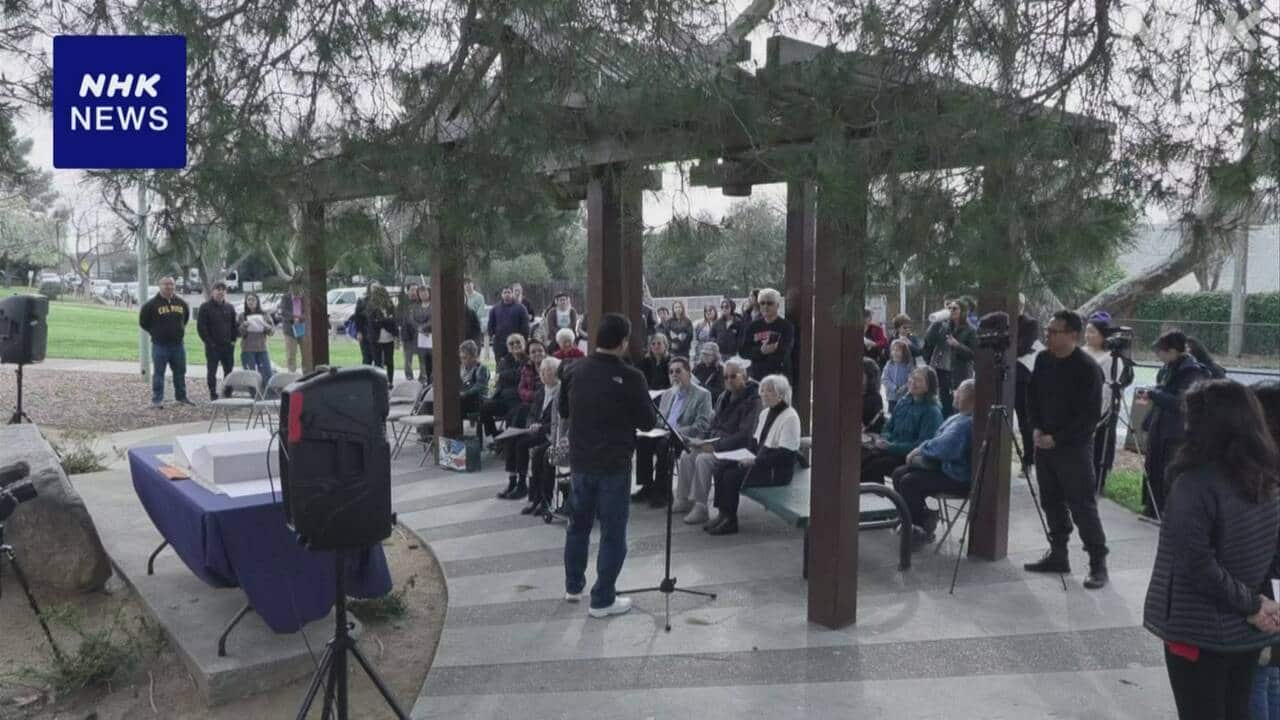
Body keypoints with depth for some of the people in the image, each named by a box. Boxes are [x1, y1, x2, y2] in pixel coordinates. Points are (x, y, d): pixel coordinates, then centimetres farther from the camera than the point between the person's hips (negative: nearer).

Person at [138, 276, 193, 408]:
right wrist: (155, 333, 2)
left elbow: (186, 317, 24)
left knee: (180, 372, 11)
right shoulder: (152, 304, -6)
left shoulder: (181, 303, 7)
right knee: (158, 373, 0)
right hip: (160, 345, -4)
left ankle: (181, 397, 23)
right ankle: (157, 400, 5)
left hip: (178, 344, 4)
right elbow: (143, 322, 1)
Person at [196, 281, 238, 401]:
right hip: (212, 347, -4)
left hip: (228, 346, 5)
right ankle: (213, 394, 5)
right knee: (211, 372, -1)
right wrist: (209, 342, -11)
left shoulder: (229, 307, 12)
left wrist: (233, 340, 5)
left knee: (229, 371, 9)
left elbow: (234, 325, 17)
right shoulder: (205, 307, -4)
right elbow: (201, 326, -7)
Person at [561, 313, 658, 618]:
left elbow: (563, 412, 12)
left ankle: (573, 586, 34)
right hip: (614, 464, -5)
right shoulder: (629, 377, -18)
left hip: (580, 461, 6)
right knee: (613, 532, 5)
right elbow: (648, 422, -9)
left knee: (579, 523, 20)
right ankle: (602, 600, 11)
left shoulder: (574, 371, -1)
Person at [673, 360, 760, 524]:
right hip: (716, 442, 9)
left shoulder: (753, 400, -14)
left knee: (703, 459, -29)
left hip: (736, 449, -9)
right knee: (686, 456, -6)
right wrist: (706, 441, 2)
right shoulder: (724, 396, 15)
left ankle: (700, 508, -23)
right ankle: (684, 500, 5)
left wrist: (716, 446, -24)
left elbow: (745, 435, -21)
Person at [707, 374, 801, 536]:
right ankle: (723, 514, -7)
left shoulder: (790, 417, -14)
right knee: (719, 468, -9)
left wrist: (756, 461, -22)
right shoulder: (765, 413, 15)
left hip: (778, 470, -9)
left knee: (731, 475, -23)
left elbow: (785, 454, -21)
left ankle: (730, 521, -9)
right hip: (760, 462, 9)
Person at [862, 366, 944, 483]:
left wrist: (891, 446, -20)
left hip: (911, 457, -6)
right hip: (891, 448, 6)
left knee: (875, 465, -30)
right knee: (863, 456, -22)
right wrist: (883, 439, -5)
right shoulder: (902, 402, 12)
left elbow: (922, 445, -15)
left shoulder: (932, 411, -9)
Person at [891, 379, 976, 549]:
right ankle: (924, 517, 11)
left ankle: (922, 530, -1)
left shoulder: (967, 423, -25)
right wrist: (920, 452, 1)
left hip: (959, 477, -11)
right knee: (899, 474, 4)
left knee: (908, 482, -21)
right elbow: (937, 439, 19)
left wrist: (920, 449, -10)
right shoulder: (960, 417, 11)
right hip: (944, 466, 11)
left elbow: (943, 447, -30)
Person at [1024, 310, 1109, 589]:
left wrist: (1057, 439, -17)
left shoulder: (1087, 368, -15)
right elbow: (1032, 395, 14)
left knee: (1082, 506, -3)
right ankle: (1057, 554, 24)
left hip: (1074, 448, -6)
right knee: (1052, 502, 12)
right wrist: (1036, 428, 1)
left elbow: (1090, 415, -16)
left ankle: (1098, 563, 7)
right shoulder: (1043, 359, 5)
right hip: (1044, 442, 7)